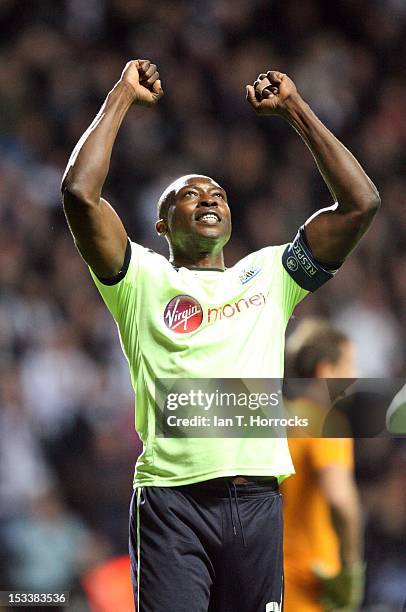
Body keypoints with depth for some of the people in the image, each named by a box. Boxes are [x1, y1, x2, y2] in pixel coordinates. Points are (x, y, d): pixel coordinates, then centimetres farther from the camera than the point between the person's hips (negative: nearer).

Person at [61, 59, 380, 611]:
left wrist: (294, 109, 16)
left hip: (256, 499, 3)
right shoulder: (145, 280, 13)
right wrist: (122, 99, 7)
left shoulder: (268, 275, 22)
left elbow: (360, 203, 15)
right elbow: (80, 192, -1)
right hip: (172, 497, -3)